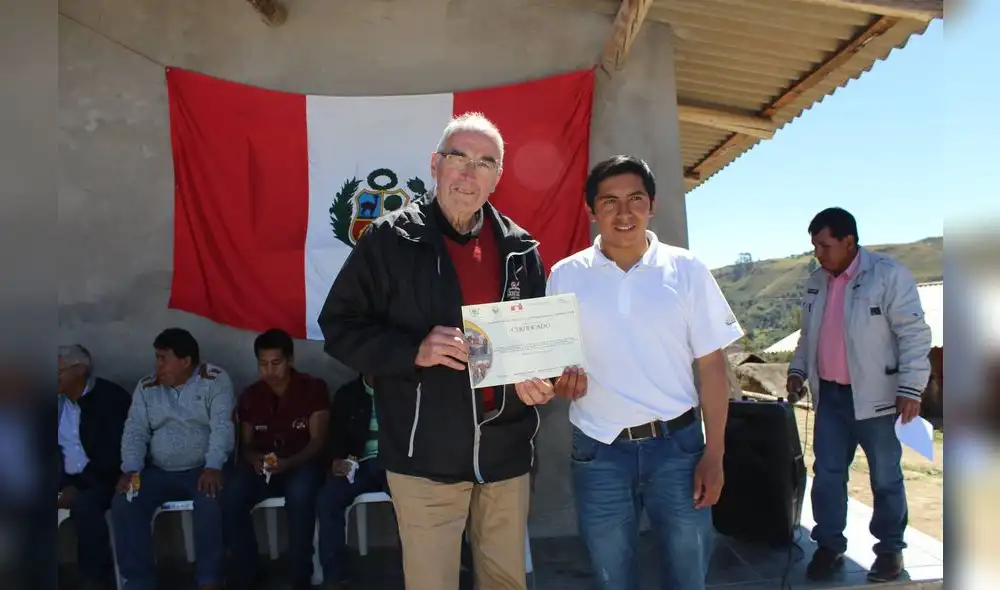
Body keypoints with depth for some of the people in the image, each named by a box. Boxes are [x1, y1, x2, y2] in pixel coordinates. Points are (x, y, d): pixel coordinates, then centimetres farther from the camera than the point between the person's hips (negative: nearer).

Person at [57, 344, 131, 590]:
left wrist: (79, 486, -21)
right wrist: (65, 484, -9)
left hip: (105, 479, -6)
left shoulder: (111, 397, -10)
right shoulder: (59, 401, 9)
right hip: (69, 479, 6)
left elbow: (114, 453, -16)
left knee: (84, 504, -33)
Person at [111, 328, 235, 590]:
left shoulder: (215, 380, -6)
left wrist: (213, 467, -29)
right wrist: (131, 469, -14)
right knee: (123, 504, -19)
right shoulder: (146, 386, 8)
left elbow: (222, 427, -15)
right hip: (159, 472, 5)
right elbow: (135, 431, 3)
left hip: (202, 469, -4)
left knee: (210, 502, -33)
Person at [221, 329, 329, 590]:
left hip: (302, 463, -3)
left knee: (300, 493, -38)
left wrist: (289, 463, -27)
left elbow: (318, 441, -9)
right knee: (230, 494, -28)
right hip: (261, 467, 4)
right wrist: (255, 459, -15)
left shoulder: (313, 388, -5)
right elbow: (246, 444, 10)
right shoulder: (250, 396, 8)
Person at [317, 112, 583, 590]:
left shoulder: (520, 249, 6)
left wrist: (539, 378, -7)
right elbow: (339, 328, -5)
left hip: (506, 453, 4)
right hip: (425, 456, -3)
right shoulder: (390, 240, -5)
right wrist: (414, 350, -21)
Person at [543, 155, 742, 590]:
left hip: (678, 443, 0)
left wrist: (714, 453, -3)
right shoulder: (566, 276, -1)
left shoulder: (687, 270, -2)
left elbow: (711, 366, 0)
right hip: (599, 451, 0)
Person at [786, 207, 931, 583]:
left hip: (874, 396, -5)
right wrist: (797, 369, 7)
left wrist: (911, 388, -17)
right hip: (829, 395, 5)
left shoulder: (889, 275, -11)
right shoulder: (816, 282, 8)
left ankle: (890, 548, 27)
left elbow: (914, 334, -13)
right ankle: (829, 545, 21)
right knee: (827, 474, 8)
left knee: (885, 478, 10)